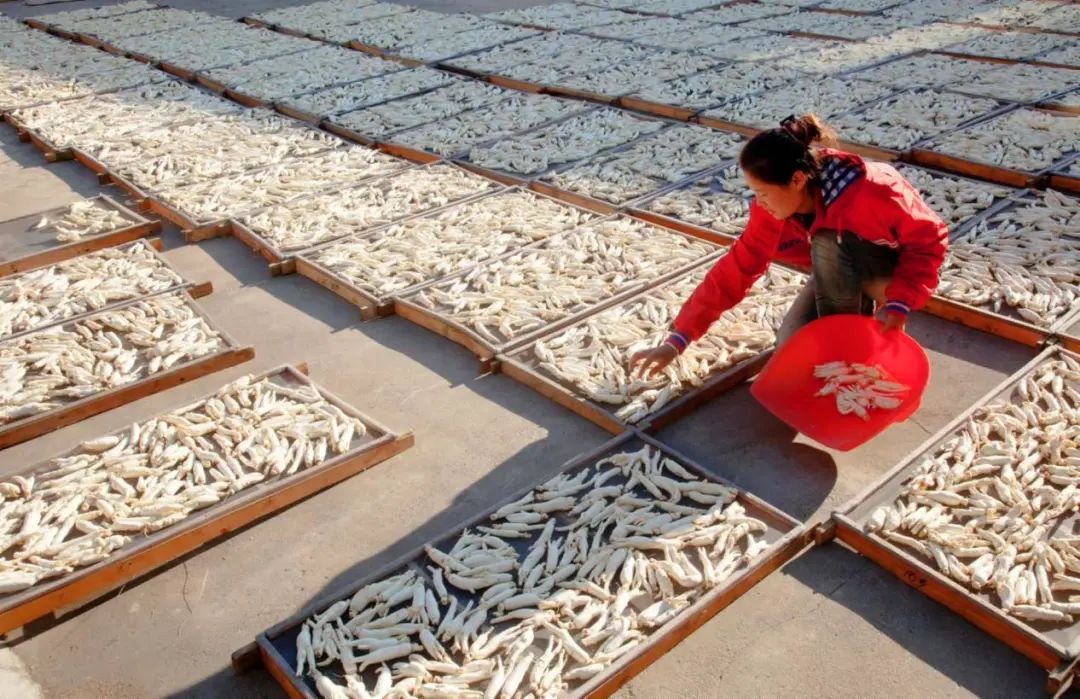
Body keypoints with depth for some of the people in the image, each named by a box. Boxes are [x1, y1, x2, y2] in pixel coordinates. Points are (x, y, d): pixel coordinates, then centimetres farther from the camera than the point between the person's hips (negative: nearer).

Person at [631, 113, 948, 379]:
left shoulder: (869, 192, -36)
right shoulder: (771, 209, -20)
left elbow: (931, 238, -24)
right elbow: (735, 270, -19)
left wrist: (899, 303, -37)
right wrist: (676, 341, -24)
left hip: (894, 267, -4)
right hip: (843, 273, 5)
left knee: (828, 243, -34)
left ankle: (846, 344, -16)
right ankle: (860, 305, 10)